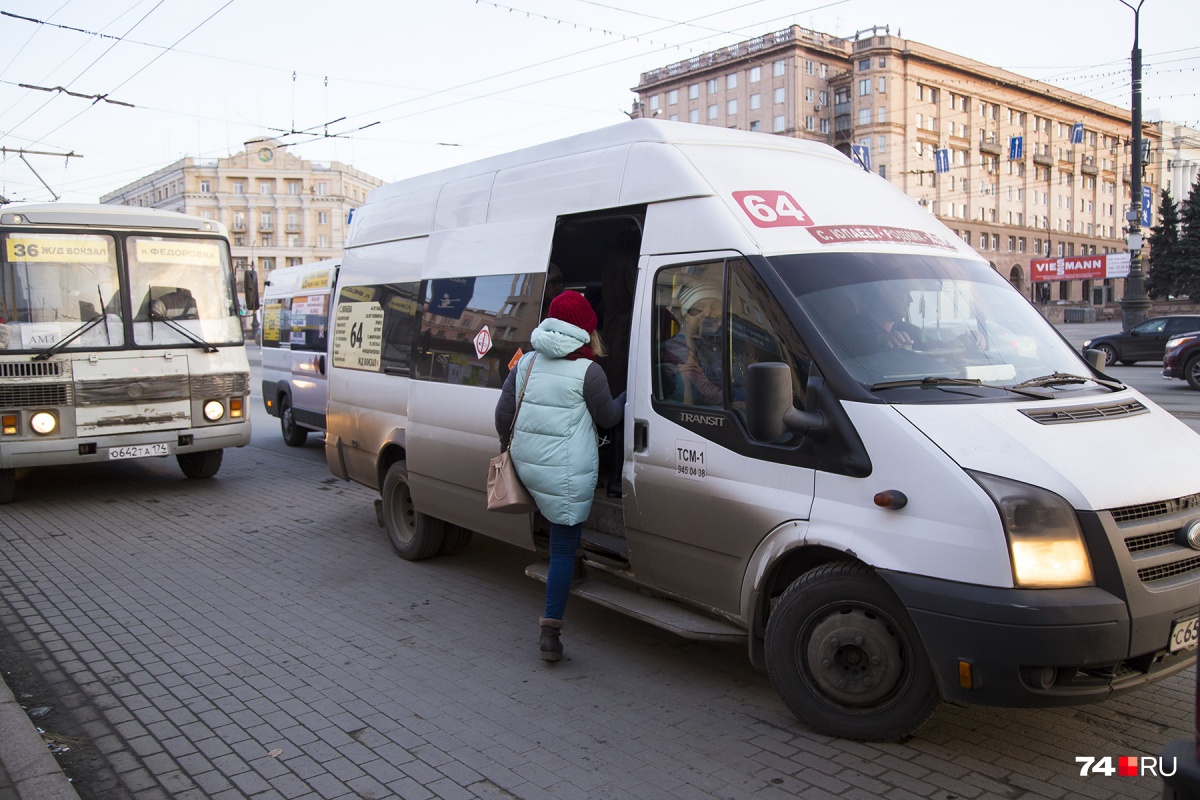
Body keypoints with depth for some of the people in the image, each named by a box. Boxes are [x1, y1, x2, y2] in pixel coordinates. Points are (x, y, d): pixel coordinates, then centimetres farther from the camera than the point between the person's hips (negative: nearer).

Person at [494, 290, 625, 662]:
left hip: (526, 465, 5)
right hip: (566, 474, -5)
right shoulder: (588, 372, -10)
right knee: (564, 549, 3)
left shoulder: (526, 362, 5)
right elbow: (607, 418, 2)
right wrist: (628, 396, 21)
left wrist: (508, 446, 23)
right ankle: (550, 631, 5)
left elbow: (503, 413, 6)